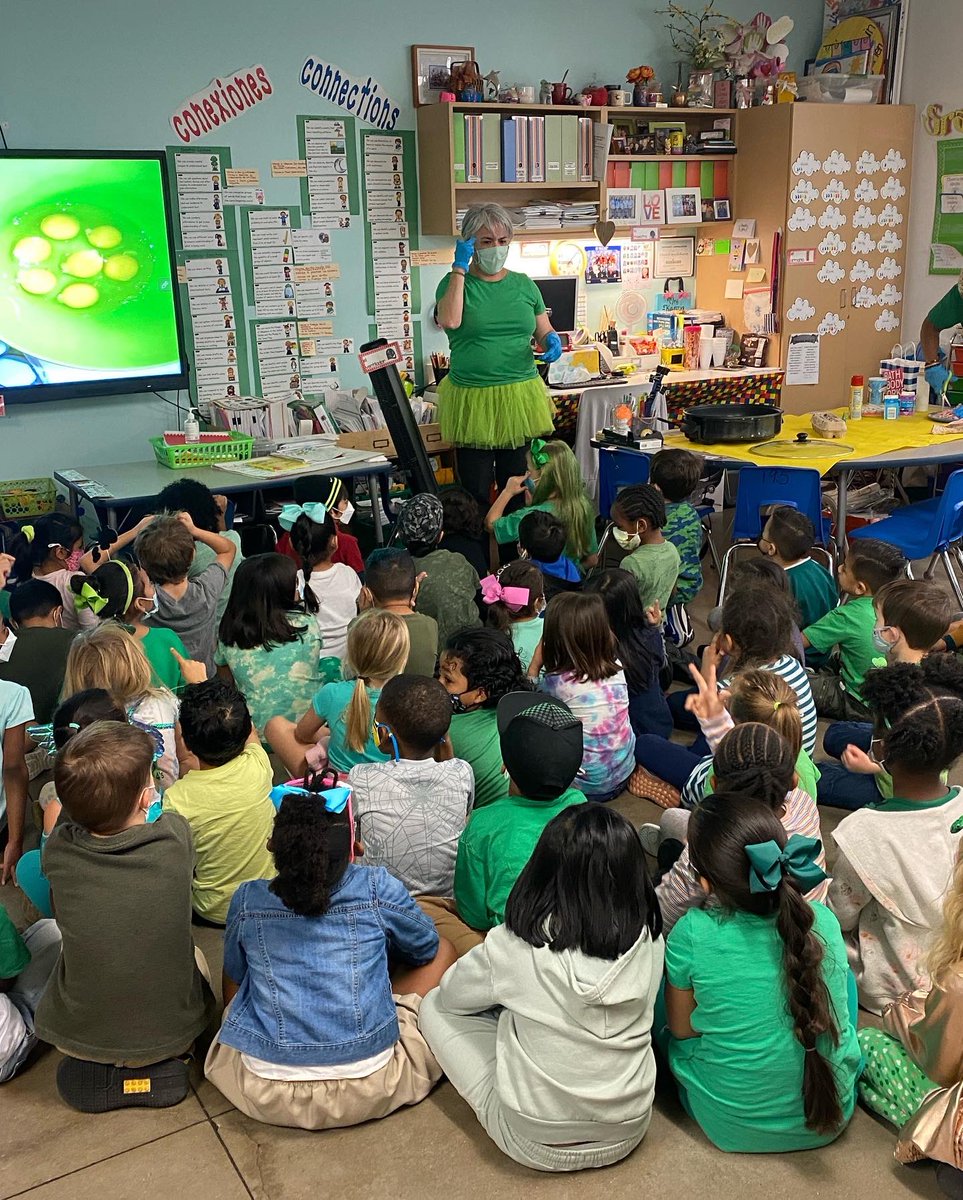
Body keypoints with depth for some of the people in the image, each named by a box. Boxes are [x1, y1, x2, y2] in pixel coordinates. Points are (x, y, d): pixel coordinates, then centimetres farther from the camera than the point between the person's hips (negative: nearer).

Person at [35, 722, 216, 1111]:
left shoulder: (57, 850, -20)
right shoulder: (175, 837, -22)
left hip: (77, 1037, 1)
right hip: (171, 1032, 0)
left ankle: (93, 1066, 13)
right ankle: (158, 1065, 9)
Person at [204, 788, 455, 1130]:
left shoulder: (247, 901, -2)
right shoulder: (379, 889, -6)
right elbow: (427, 950, 14)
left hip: (265, 1095, 3)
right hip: (370, 1090, -2)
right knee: (442, 952, 16)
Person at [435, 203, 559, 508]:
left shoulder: (524, 285, 11)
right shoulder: (455, 282, 2)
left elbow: (544, 331, 17)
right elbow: (450, 321, -18)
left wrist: (552, 340, -7)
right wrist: (459, 268, -13)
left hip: (519, 397, 3)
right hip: (472, 400, -3)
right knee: (475, 491, 0)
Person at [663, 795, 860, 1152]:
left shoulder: (693, 934, -23)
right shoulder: (824, 921, -14)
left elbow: (681, 1028, -8)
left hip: (731, 1126, -2)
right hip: (832, 1115, 3)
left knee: (658, 978, 17)